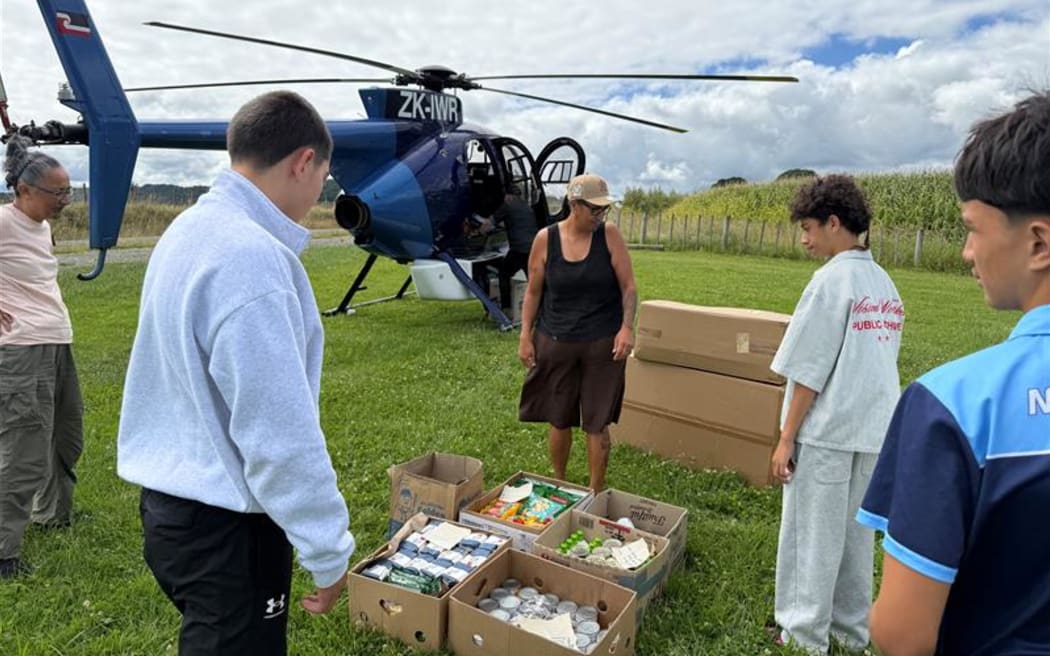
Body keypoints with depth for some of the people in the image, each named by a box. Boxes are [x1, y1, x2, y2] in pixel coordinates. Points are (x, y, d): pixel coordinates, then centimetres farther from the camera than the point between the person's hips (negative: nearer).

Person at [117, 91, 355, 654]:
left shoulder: (189, 228, 5)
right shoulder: (252, 257, -26)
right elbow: (281, 434, -27)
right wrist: (329, 551, -17)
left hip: (171, 499, 9)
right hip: (222, 524, -9)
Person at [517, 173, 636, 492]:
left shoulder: (609, 235, -5)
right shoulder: (545, 239, -4)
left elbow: (628, 287, -3)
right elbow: (533, 291, 3)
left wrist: (627, 328, -16)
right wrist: (525, 336, 0)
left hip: (602, 344, -1)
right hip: (555, 342, 1)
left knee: (596, 423, 5)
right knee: (559, 420, 13)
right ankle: (558, 484, 35)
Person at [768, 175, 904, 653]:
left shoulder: (832, 279, -14)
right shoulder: (885, 284, 8)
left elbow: (809, 372, -16)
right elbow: (877, 362, 11)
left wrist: (786, 437, -11)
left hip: (826, 431, -7)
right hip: (872, 430, 7)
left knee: (812, 537, 6)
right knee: (856, 533, 18)